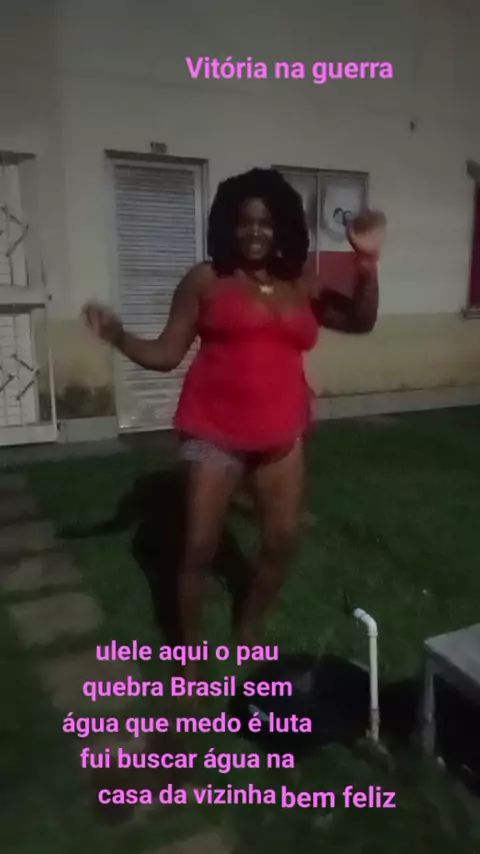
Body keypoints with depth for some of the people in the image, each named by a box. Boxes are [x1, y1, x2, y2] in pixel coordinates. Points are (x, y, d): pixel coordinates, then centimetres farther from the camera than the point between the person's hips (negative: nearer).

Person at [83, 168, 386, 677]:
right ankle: (189, 651, 23)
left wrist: (367, 261, -5)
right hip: (215, 433, -4)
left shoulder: (301, 287, 8)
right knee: (199, 546, -1)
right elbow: (166, 354, -3)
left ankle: (247, 632, 35)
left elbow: (361, 321, 7)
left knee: (282, 541, 10)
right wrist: (118, 337, -21)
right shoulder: (205, 281, -2)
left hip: (280, 435, 4)